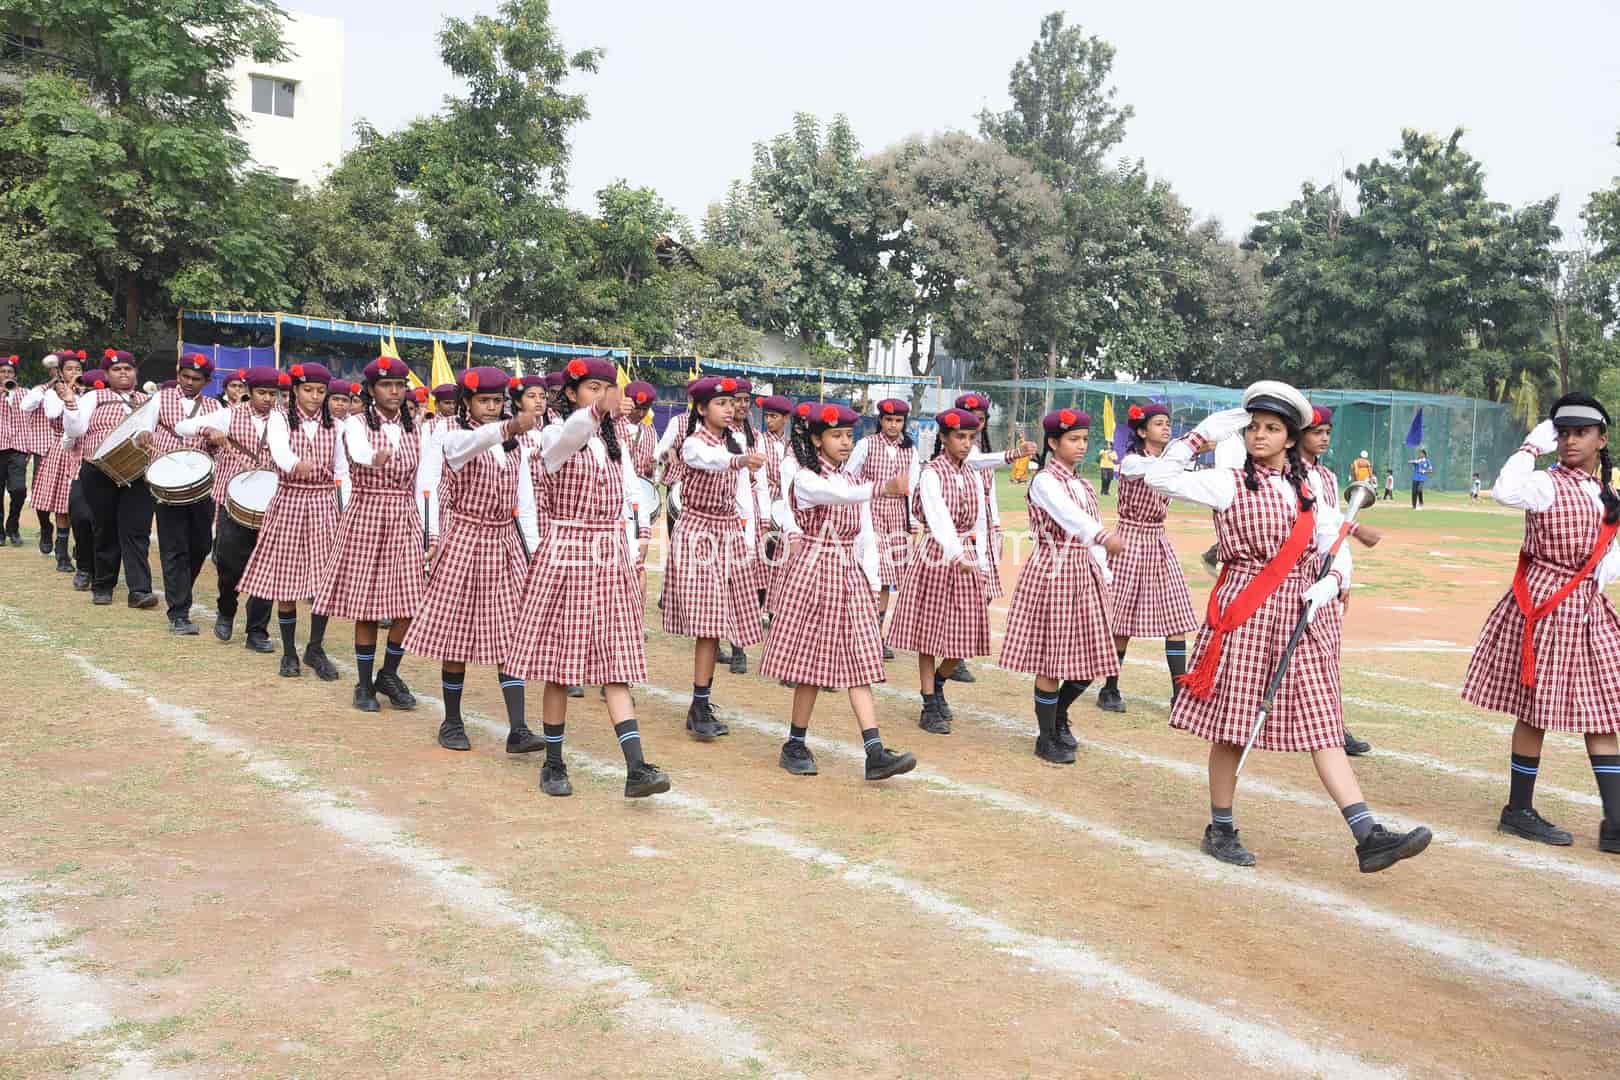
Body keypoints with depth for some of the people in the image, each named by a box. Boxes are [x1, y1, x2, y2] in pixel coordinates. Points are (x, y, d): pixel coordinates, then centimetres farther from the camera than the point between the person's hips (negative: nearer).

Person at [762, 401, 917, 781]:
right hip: (813, 574, -6)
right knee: (812, 664, 0)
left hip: (850, 578, 6)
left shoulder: (854, 482, 12)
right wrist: (883, 488, -47)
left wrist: (872, 582, 5)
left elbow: (866, 537, 14)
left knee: (858, 666, 0)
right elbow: (838, 495, -31)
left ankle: (875, 753, -5)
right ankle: (795, 746, 16)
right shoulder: (805, 480, -9)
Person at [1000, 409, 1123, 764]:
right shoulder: (1045, 481, -11)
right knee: (1052, 660, -3)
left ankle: (1057, 716, 32)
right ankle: (1046, 736, 10)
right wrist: (1104, 535, -48)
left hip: (1085, 574, 8)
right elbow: (1069, 516, -31)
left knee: (1089, 660, 10)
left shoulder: (1081, 484, 16)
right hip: (1053, 572, -8)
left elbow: (1092, 534, 18)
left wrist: (1104, 578, 12)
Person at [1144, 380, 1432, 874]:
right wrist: (1202, 435, -8)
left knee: (1321, 723, 1)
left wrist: (1330, 584, -3)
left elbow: (1335, 546, 15)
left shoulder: (1308, 488, 12)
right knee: (1232, 723, 1)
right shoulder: (1229, 483, -2)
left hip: (1298, 617, 4)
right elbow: (1161, 477, -11)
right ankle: (1221, 830, 17)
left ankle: (1369, 837, -4)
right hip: (1244, 614, -4)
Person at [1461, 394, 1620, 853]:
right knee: (1537, 710, 0)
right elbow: (1505, 491, -33)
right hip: (1544, 605, -7)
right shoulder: (1548, 485, -10)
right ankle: (1518, 810, 14)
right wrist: (1532, 446, -21)